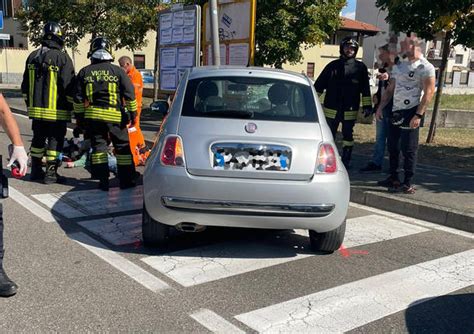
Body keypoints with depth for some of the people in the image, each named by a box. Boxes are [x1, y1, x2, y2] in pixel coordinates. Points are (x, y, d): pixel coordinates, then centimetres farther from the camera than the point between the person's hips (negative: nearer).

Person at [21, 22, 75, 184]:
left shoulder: (32, 56, 9)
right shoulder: (62, 57, -11)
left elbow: (25, 85, 15)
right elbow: (69, 86, -13)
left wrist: (29, 103, 24)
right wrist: (72, 106, -3)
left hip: (36, 108, 6)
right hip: (56, 110, -6)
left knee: (38, 138, 16)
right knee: (55, 140, 2)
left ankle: (36, 170, 24)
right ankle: (51, 173, 3)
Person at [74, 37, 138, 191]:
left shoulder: (84, 72, 6)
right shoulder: (118, 71, 0)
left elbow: (78, 98, 8)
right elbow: (129, 94, -2)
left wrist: (79, 117, 17)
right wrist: (133, 113, 6)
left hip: (92, 116, 2)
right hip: (115, 116, -2)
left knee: (98, 146, 8)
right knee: (123, 147, 8)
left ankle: (103, 180, 6)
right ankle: (127, 180, 11)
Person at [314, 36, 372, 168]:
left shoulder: (360, 67, 4)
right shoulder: (333, 65, 6)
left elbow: (365, 89, 5)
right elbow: (319, 84, 6)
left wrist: (367, 105, -1)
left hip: (350, 110, -1)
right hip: (331, 109, 1)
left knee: (348, 135, 8)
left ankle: (346, 161, 16)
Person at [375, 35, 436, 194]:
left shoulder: (425, 67, -7)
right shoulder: (399, 66, 17)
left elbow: (429, 92, -13)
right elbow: (390, 89, 20)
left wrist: (418, 115, -20)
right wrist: (381, 107, 10)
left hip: (411, 113, -7)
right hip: (396, 111, 8)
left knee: (409, 149, -4)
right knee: (392, 146, 12)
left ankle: (407, 183, 3)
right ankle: (393, 178, 24)